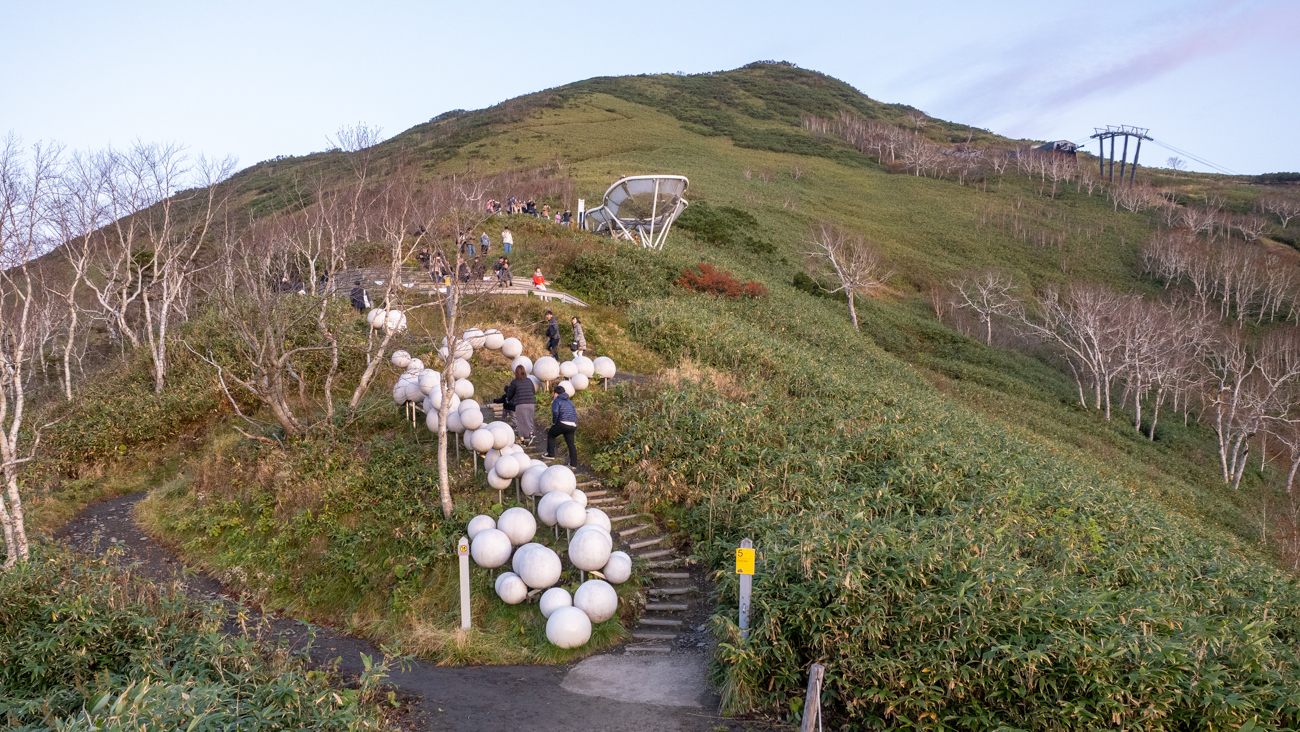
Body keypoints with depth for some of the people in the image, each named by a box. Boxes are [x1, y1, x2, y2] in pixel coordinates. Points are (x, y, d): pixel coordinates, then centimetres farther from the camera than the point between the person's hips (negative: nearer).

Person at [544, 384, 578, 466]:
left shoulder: (556, 401, 3)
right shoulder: (570, 401, 25)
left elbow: (555, 412, -14)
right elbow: (575, 413, 21)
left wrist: (554, 422, 0)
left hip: (563, 423, -6)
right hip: (572, 425, 6)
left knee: (550, 435, 17)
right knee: (571, 443, 10)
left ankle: (551, 454, 14)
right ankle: (573, 463, 8)